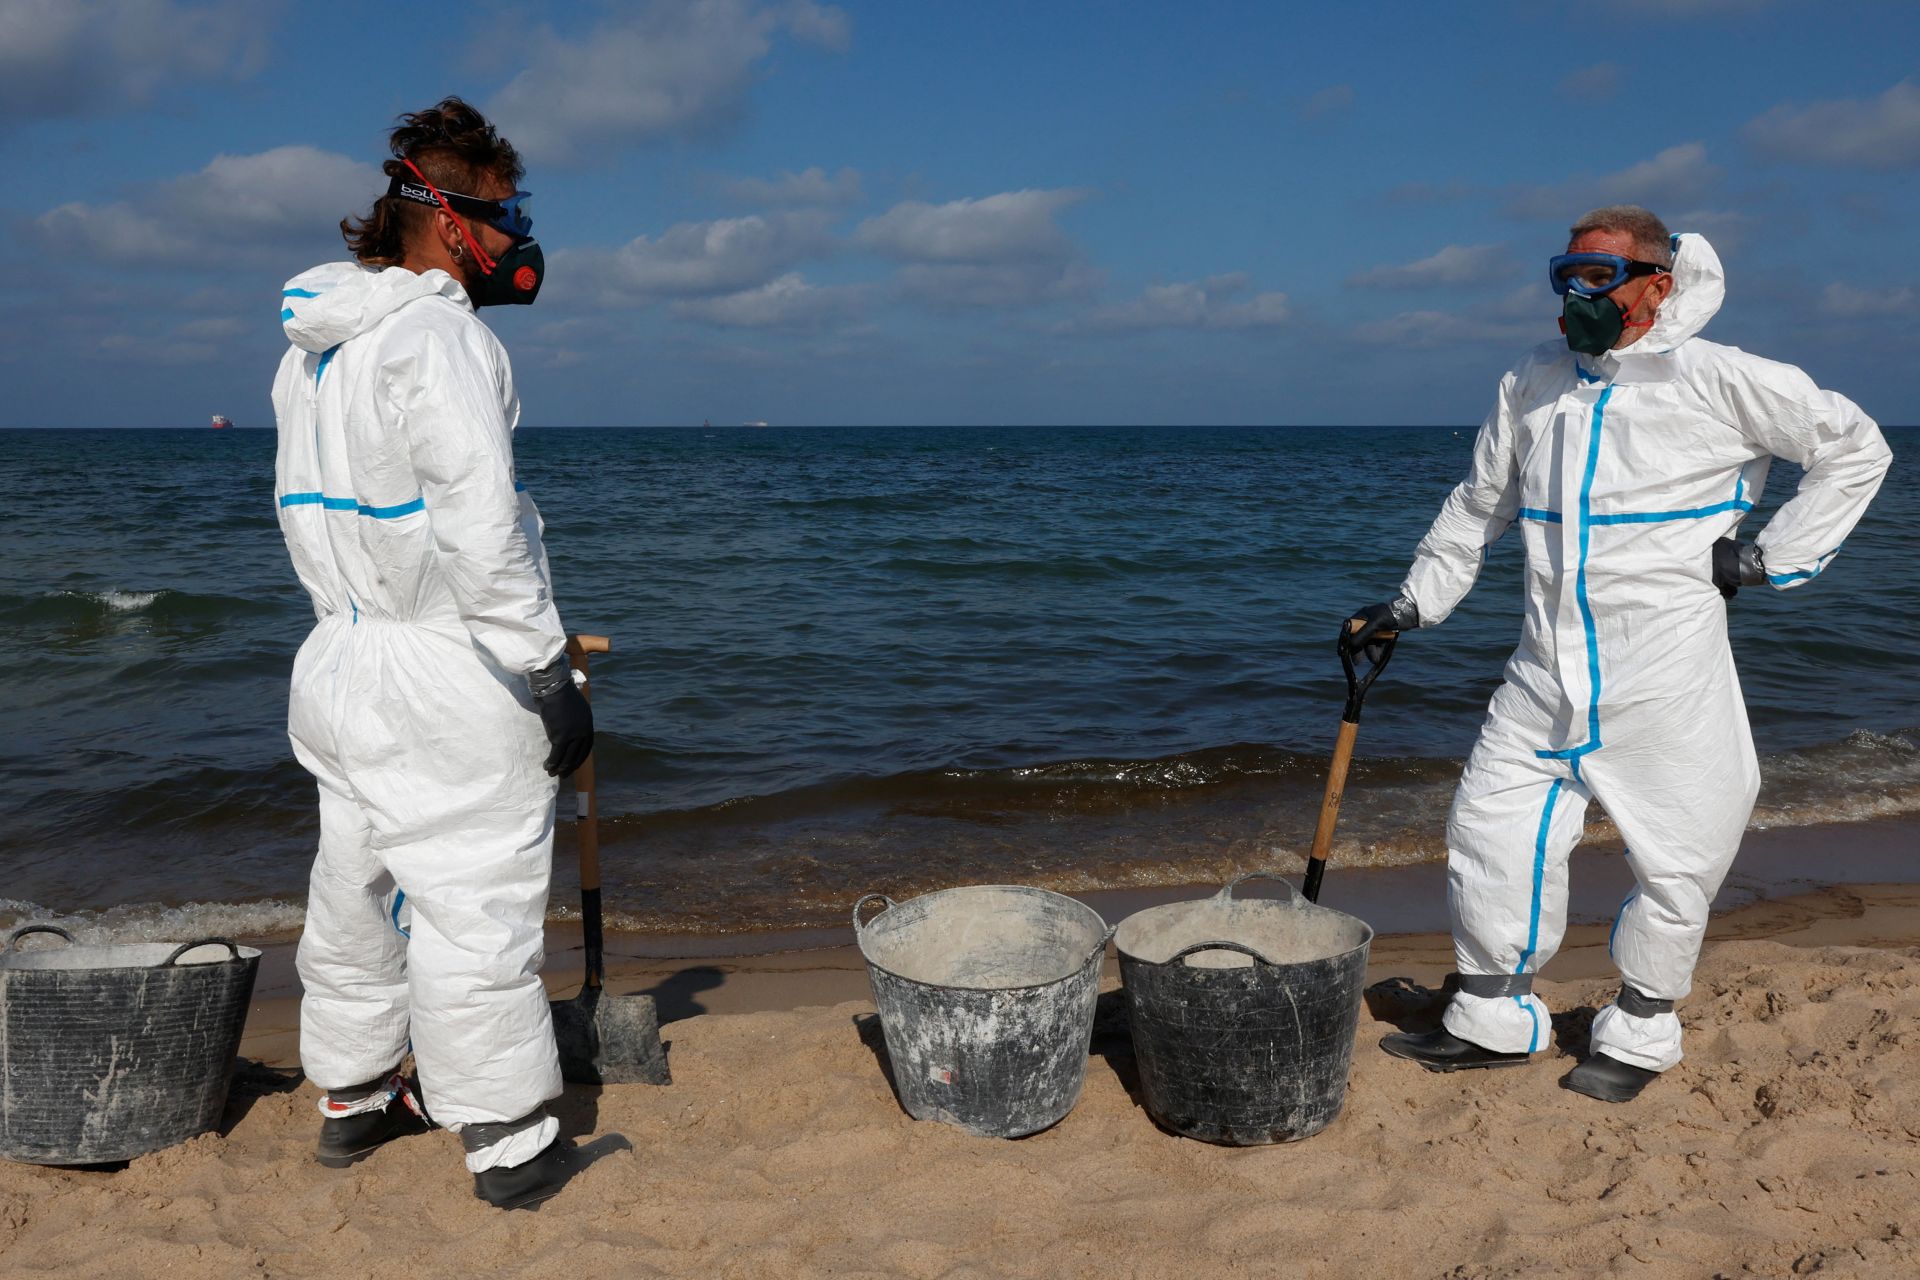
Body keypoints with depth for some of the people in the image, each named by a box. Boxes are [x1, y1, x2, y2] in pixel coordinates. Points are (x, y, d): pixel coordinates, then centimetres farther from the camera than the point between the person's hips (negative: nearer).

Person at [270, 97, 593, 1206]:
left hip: (344, 654, 9)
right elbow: (481, 532, -23)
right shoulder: (442, 337, -16)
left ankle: (352, 1100, 35)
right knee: (476, 909, -1)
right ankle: (511, 1144, 10)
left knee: (357, 889, 19)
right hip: (449, 672, -9)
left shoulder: (313, 349, 13)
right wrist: (552, 677, -18)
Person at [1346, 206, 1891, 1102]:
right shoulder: (1531, 382, 9)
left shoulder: (1716, 380, -6)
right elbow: (1476, 507, 21)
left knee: (1672, 859, 5)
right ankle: (1495, 1021, 21)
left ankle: (1640, 1035, 27)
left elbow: (1856, 449, 4)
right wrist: (1410, 604, 20)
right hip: (1546, 674, 4)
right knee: (1489, 829, 3)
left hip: (1665, 677, -4)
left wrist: (1772, 558, -1)